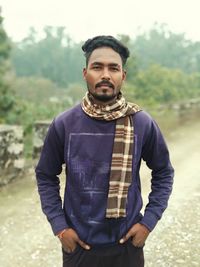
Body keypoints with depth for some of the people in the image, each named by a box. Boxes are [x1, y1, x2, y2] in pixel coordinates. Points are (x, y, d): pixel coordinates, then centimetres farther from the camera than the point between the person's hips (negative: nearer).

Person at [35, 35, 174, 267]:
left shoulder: (143, 124, -9)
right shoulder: (64, 124, -9)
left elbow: (163, 173, 3)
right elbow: (45, 176, 2)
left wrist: (148, 222, -4)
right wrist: (59, 226, -5)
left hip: (127, 244, 0)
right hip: (78, 245, 0)